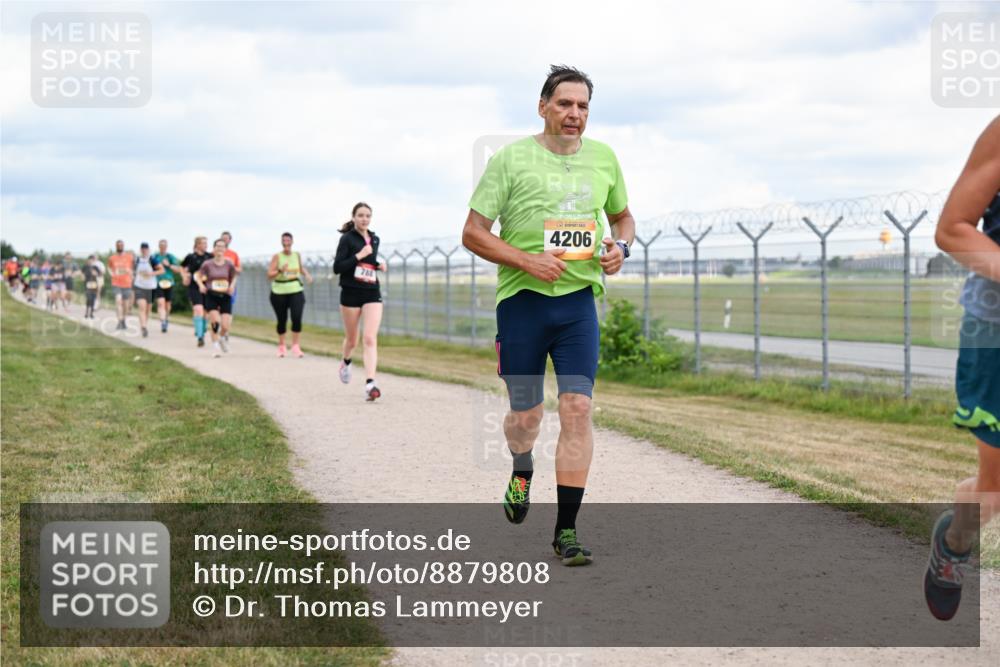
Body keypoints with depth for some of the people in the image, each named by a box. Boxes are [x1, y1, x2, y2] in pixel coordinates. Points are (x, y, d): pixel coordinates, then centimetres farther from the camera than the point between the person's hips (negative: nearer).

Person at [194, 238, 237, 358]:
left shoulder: (229, 265, -1)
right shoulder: (207, 264, -4)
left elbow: (234, 277, 14)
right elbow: (197, 275, 9)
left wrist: (232, 286, -5)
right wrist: (201, 284, -9)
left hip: (225, 296, 1)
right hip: (211, 296, -1)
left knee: (225, 326, -4)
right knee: (216, 321, -18)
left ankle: (222, 337, 32)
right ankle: (215, 346, -1)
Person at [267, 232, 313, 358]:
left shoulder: (297, 255, 6)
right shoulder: (277, 256, -4)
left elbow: (302, 268, 25)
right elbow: (269, 275, -8)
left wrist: (307, 274, 6)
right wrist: (280, 270, -25)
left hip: (296, 291, 1)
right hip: (279, 293, -1)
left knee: (297, 318, -16)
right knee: (282, 320, 7)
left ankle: (295, 346, -8)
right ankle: (281, 346, 28)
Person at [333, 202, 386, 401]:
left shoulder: (374, 239, 11)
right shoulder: (347, 239, -6)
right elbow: (337, 267, -13)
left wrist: (379, 265, 7)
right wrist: (359, 256, -20)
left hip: (372, 293, 3)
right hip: (351, 294, -3)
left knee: (370, 339, -13)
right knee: (351, 340, 12)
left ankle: (370, 384, -22)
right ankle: (345, 362, 46)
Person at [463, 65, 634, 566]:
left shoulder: (603, 158, 9)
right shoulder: (511, 159, -4)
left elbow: (622, 215, 25)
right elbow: (472, 233, -5)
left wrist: (620, 246, 2)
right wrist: (528, 261, -17)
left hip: (579, 301, 2)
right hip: (522, 299, -2)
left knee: (577, 408, -9)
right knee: (525, 414, 5)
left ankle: (566, 529, -3)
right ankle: (521, 470, 42)